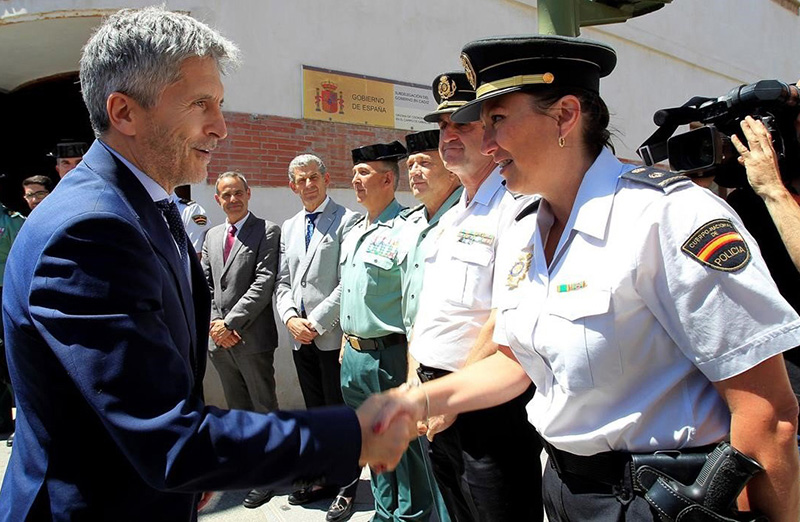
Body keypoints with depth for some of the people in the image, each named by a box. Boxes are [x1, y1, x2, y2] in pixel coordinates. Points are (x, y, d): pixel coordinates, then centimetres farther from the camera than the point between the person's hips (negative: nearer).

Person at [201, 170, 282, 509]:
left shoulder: (267, 231, -5)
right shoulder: (212, 236, 14)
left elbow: (264, 282, -14)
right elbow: (204, 284, 12)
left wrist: (230, 322, -16)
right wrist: (215, 323, -3)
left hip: (252, 338, -6)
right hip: (218, 339, 6)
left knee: (264, 408, 5)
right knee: (237, 408, 17)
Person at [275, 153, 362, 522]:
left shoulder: (347, 221, -6)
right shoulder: (288, 227, 15)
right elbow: (282, 282, 13)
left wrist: (317, 322, -15)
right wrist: (290, 318, -4)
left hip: (333, 335, -6)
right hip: (300, 337, 6)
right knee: (315, 412, 16)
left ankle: (347, 487, 18)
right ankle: (323, 478, 30)